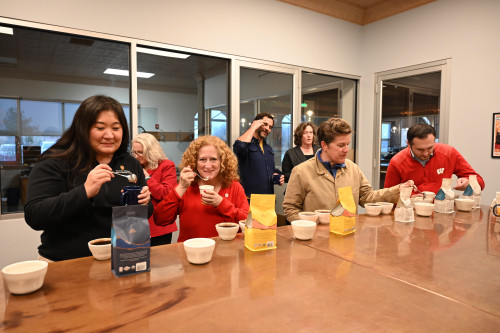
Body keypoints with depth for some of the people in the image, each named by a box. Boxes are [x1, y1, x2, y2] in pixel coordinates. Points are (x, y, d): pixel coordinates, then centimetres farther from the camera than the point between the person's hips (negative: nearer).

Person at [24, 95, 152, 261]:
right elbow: (33, 217, -13)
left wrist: (144, 203, -9)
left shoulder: (131, 164, 8)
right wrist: (85, 192, -24)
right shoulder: (56, 162, -3)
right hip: (64, 265, -1)